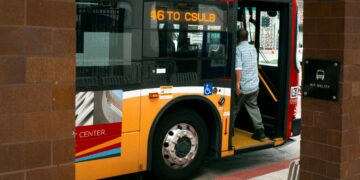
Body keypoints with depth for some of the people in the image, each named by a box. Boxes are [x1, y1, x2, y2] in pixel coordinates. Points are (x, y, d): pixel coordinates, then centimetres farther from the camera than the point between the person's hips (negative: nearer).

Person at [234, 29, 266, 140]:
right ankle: (259, 130, 4)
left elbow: (238, 68, -22)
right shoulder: (253, 48, 10)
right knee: (253, 107, 14)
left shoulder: (238, 49, -12)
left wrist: (237, 83, -21)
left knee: (234, 108, 9)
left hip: (242, 86, -6)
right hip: (254, 85, 6)